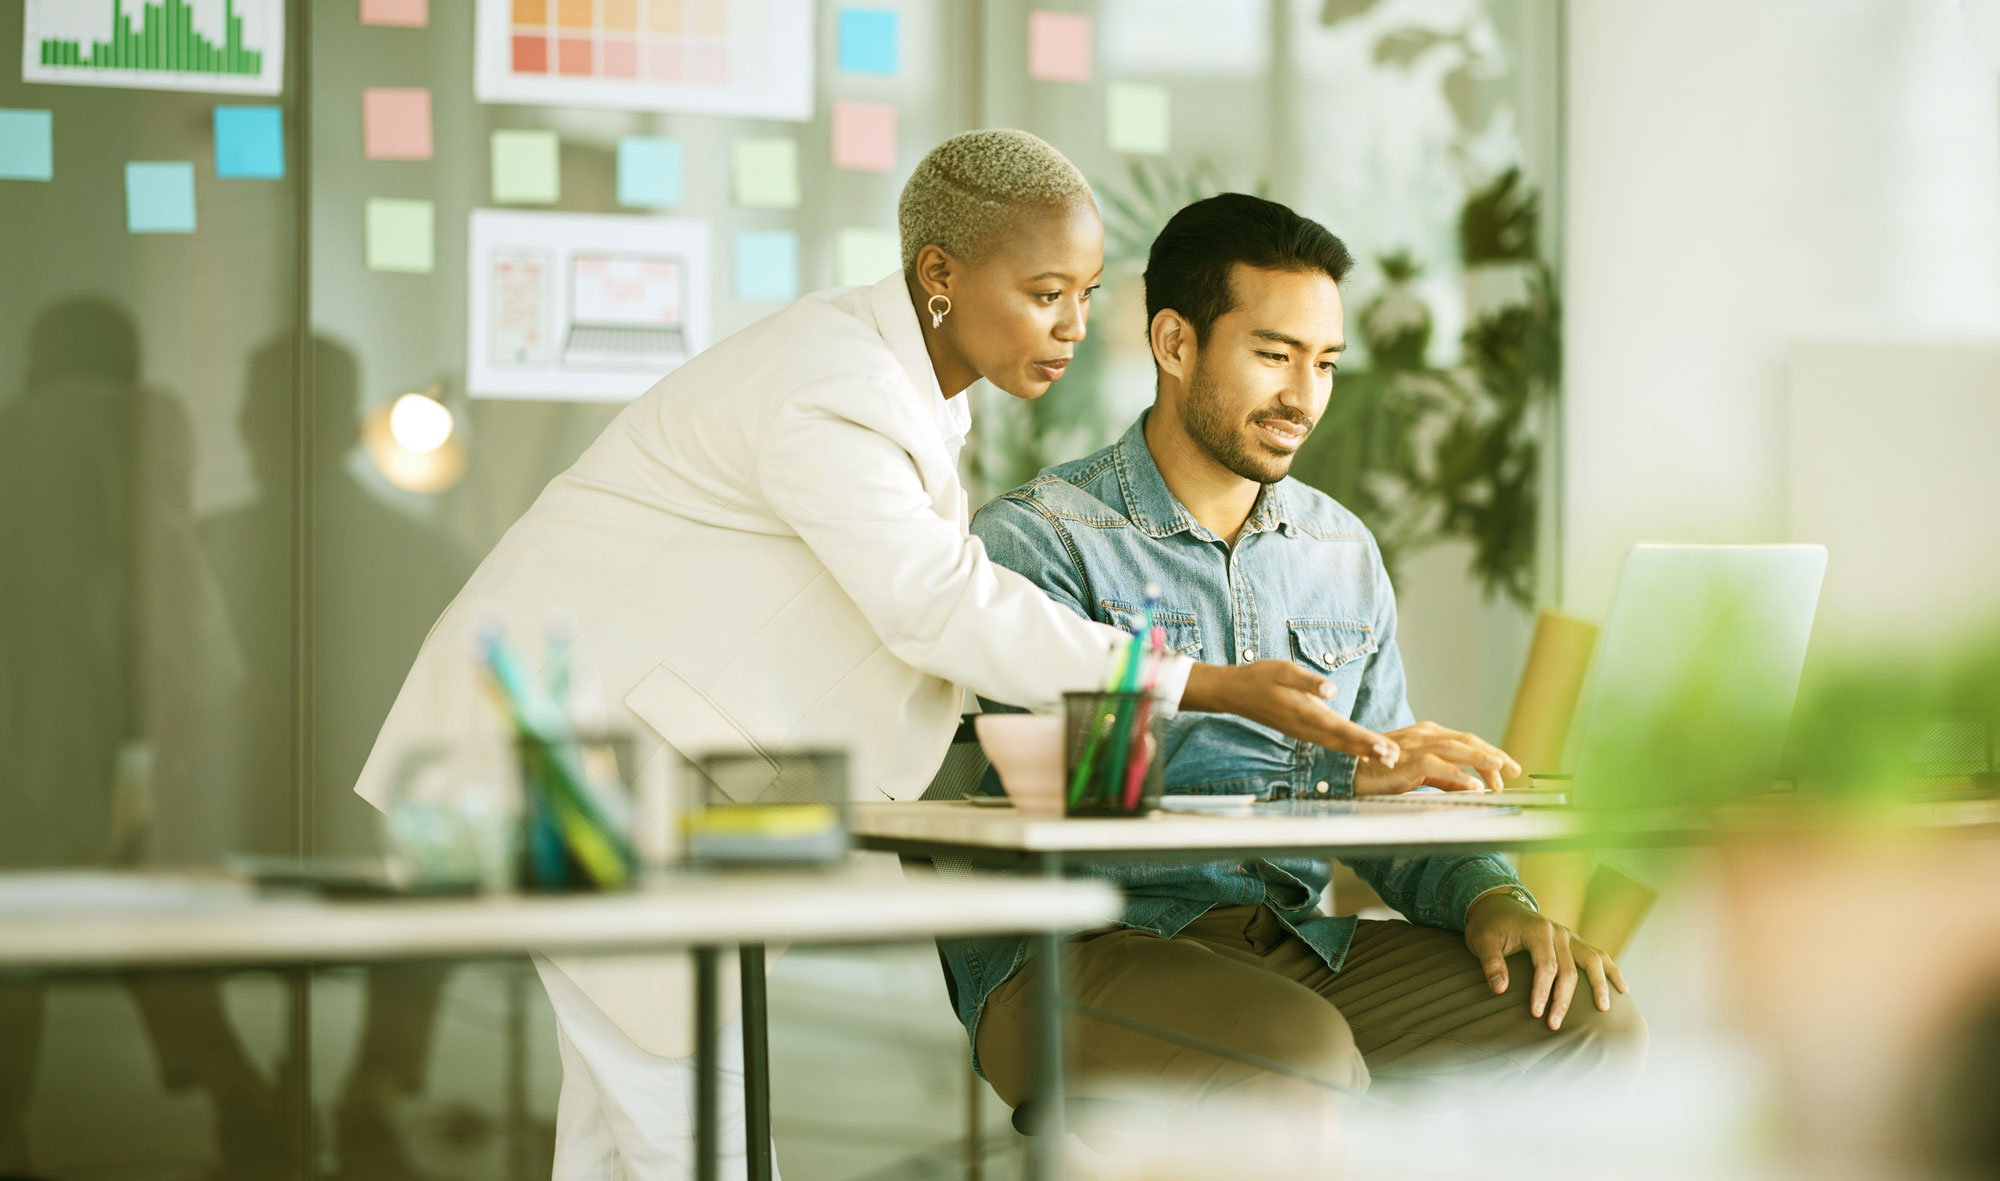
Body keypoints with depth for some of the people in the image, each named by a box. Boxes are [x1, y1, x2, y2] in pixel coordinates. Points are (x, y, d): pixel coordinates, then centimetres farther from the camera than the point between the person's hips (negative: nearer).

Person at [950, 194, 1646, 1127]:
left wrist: (1489, 899, -6)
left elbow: (1397, 802, 16)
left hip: (1296, 943, 7)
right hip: (1079, 952, -7)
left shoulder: (1343, 553, 17)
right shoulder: (1039, 537, -4)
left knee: (1590, 1017, -15)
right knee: (1298, 1053, -37)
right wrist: (1338, 769, -27)